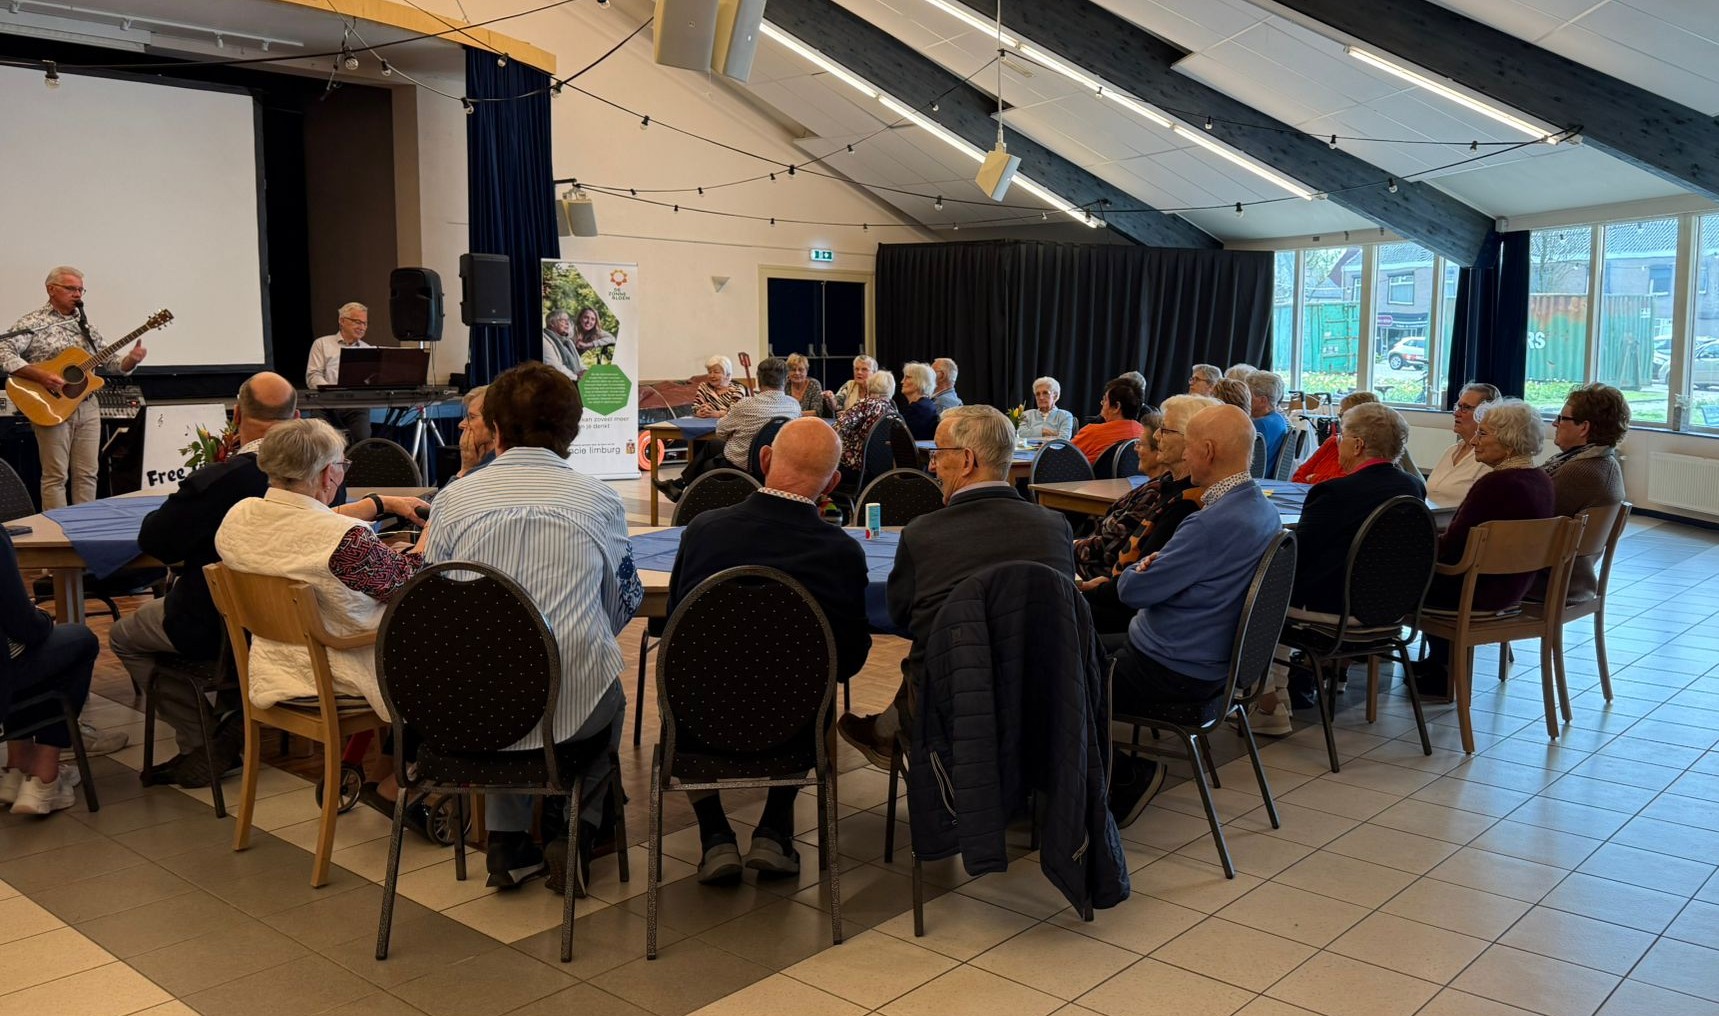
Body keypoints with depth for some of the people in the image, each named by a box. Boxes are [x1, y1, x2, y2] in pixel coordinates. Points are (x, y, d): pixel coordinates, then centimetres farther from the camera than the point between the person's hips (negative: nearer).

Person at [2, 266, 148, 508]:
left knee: (87, 474, 6)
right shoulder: (33, 323, -4)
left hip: (87, 406, 5)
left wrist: (131, 360, -6)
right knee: (55, 476, -2)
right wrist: (40, 376, -23)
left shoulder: (85, 325, 14)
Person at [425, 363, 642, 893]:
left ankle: (508, 842, 27)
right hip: (574, 707, -1)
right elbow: (624, 603, 14)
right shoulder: (600, 500, 1)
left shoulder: (454, 499, 3)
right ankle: (576, 833, 19)